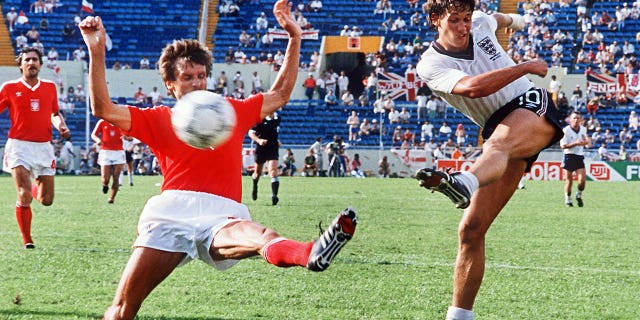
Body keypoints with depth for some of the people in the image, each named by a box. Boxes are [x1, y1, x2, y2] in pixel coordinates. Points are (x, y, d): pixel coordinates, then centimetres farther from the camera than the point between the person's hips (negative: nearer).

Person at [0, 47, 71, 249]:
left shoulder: (50, 87, 9)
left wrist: (61, 126, 3)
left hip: (44, 147, 3)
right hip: (19, 147, -3)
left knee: (46, 201, 5)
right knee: (24, 197, -16)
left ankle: (35, 187, 43)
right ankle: (27, 240, 2)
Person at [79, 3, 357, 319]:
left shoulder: (232, 112, 26)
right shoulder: (158, 119, 19)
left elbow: (280, 95, 34)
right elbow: (104, 109, 8)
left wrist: (294, 38, 28)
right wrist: (96, 52, -1)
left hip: (222, 216, -1)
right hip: (171, 211, 1)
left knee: (259, 235, -40)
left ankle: (311, 253, -74)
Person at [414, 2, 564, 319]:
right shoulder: (431, 66, -3)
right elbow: (473, 88, -21)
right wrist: (527, 67, -16)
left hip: (533, 107, -1)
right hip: (501, 130, 1)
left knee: (498, 143, -39)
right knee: (471, 230, -10)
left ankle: (464, 183, -73)